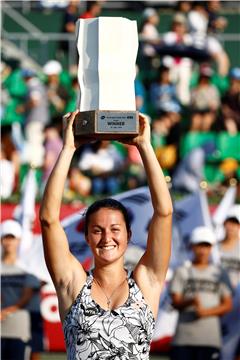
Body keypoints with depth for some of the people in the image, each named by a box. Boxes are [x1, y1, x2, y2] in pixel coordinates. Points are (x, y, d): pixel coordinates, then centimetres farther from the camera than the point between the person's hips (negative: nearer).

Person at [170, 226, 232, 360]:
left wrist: (206, 312, -9)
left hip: (210, 338, 0)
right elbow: (176, 302, 3)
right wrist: (191, 301, -20)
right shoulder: (182, 272, 10)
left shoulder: (219, 273, 12)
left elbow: (228, 305, 8)